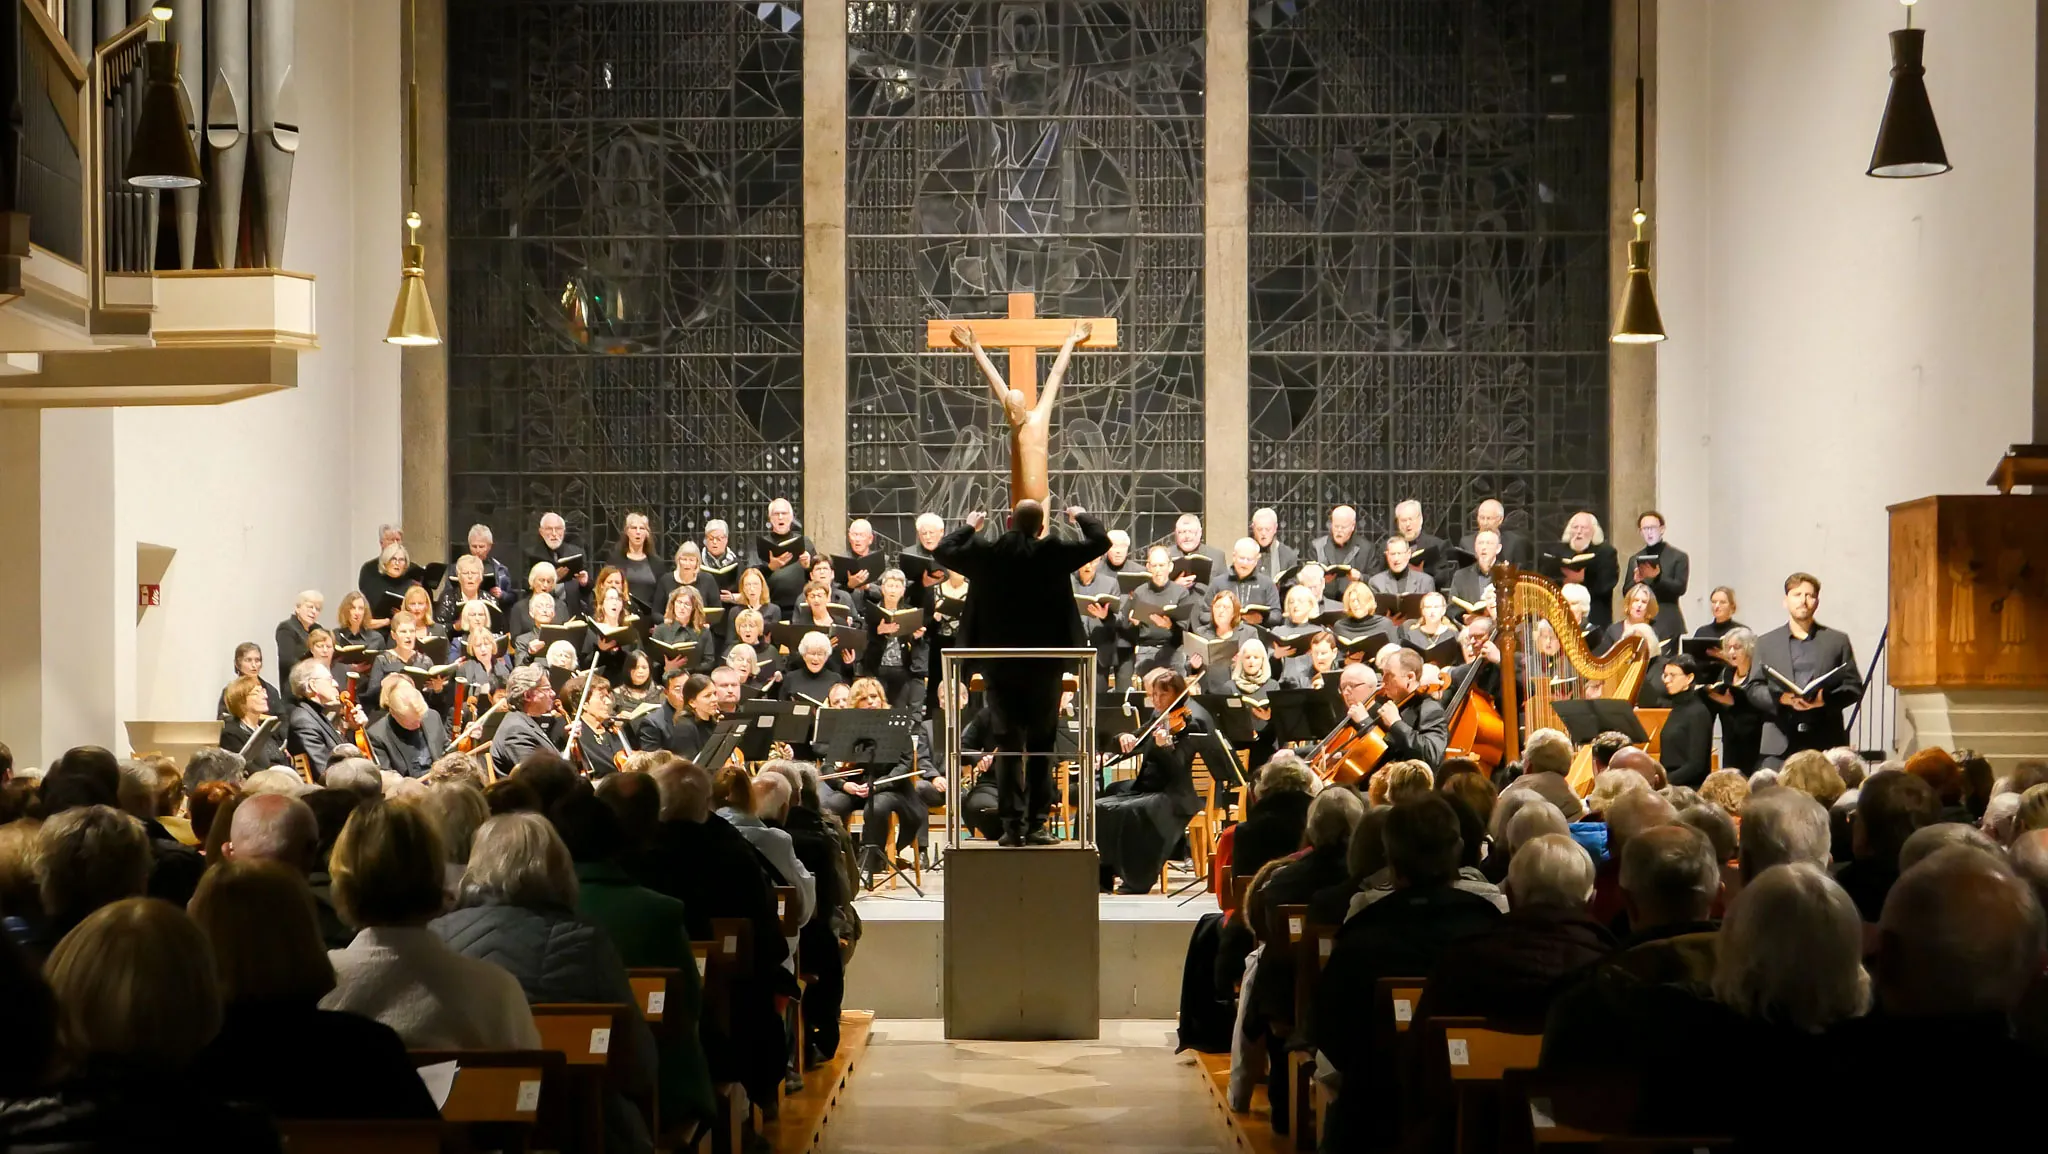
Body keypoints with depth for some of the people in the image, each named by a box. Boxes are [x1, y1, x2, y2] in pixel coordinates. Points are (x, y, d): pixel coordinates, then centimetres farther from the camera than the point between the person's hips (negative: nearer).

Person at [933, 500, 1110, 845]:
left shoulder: (986, 553, -5)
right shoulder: (1053, 553, -8)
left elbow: (943, 551, 12)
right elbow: (1100, 542, 1)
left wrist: (968, 526, 28)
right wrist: (1081, 517, 19)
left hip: (998, 664, 1)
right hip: (1044, 664, -1)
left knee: (1007, 745, 5)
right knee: (1041, 746, 7)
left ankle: (1013, 825, 1)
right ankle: (1036, 824, 5)